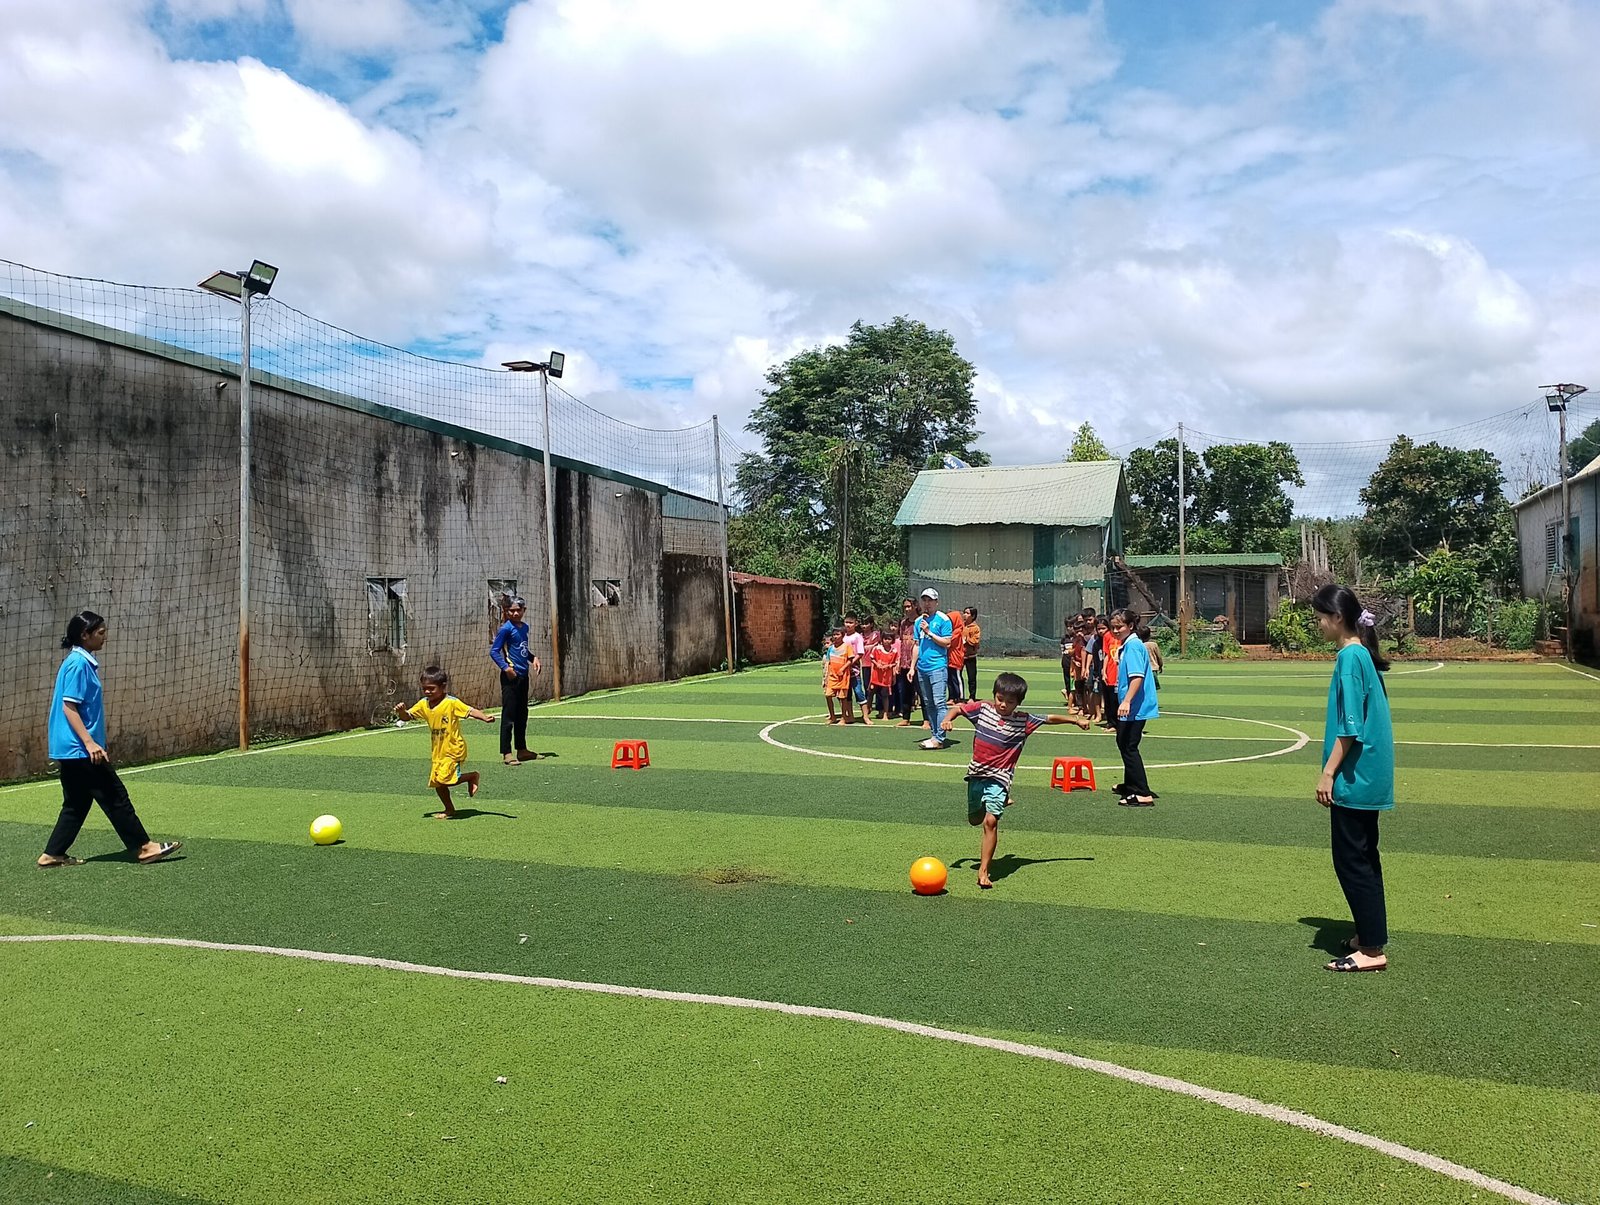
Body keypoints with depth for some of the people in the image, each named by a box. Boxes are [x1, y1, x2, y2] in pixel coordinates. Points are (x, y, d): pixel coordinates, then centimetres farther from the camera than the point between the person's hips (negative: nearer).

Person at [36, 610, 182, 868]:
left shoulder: (82, 661, 13)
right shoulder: (78, 663, -15)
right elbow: (69, 707, -20)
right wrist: (90, 743, -24)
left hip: (72, 750, 10)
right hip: (81, 749, -10)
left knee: (77, 803, 14)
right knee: (115, 796, -4)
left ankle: (53, 855, 18)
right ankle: (143, 847, 1)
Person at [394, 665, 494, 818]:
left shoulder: (451, 702, -16)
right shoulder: (423, 704, 2)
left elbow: (470, 710, -19)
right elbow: (408, 715, 5)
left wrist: (485, 718, -35)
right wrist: (402, 711, -18)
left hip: (454, 749, -7)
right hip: (438, 751, 7)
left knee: (444, 779, -19)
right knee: (436, 782, 12)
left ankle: (472, 776, 3)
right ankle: (449, 809, 29)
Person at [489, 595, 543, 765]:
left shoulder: (524, 627, 12)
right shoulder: (506, 629, -11)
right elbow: (494, 651, -14)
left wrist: (533, 659, 8)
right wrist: (505, 667, -24)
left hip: (523, 675, 8)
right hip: (510, 676, -8)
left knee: (522, 714, 15)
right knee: (509, 714, -5)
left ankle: (522, 749, 25)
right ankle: (506, 753, -2)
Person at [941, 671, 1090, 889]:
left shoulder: (1023, 721, -6)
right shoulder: (982, 709, -4)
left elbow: (1050, 719, 5)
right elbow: (959, 709, 7)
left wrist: (1076, 720, 11)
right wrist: (948, 719, -13)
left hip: (999, 778, -3)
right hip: (976, 774, 4)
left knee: (990, 821, -19)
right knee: (974, 819, 20)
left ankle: (983, 871, -16)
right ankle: (1001, 802, 51)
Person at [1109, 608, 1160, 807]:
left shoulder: (1133, 645, -18)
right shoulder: (1125, 646, 13)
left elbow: (1137, 677, -28)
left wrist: (1127, 701, -34)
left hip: (1135, 708, -11)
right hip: (1130, 708, 11)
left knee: (1129, 747, -8)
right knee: (1123, 743, 23)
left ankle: (1143, 794, -6)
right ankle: (1130, 785, 38)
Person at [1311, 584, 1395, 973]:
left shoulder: (1349, 657, -17)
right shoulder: (1363, 654, 11)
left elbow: (1350, 726, -21)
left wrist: (1328, 772, -17)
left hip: (1355, 777, -10)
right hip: (1369, 776, 10)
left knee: (1351, 860, -3)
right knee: (1363, 857, 17)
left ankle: (1372, 949, 2)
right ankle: (1370, 935, 26)